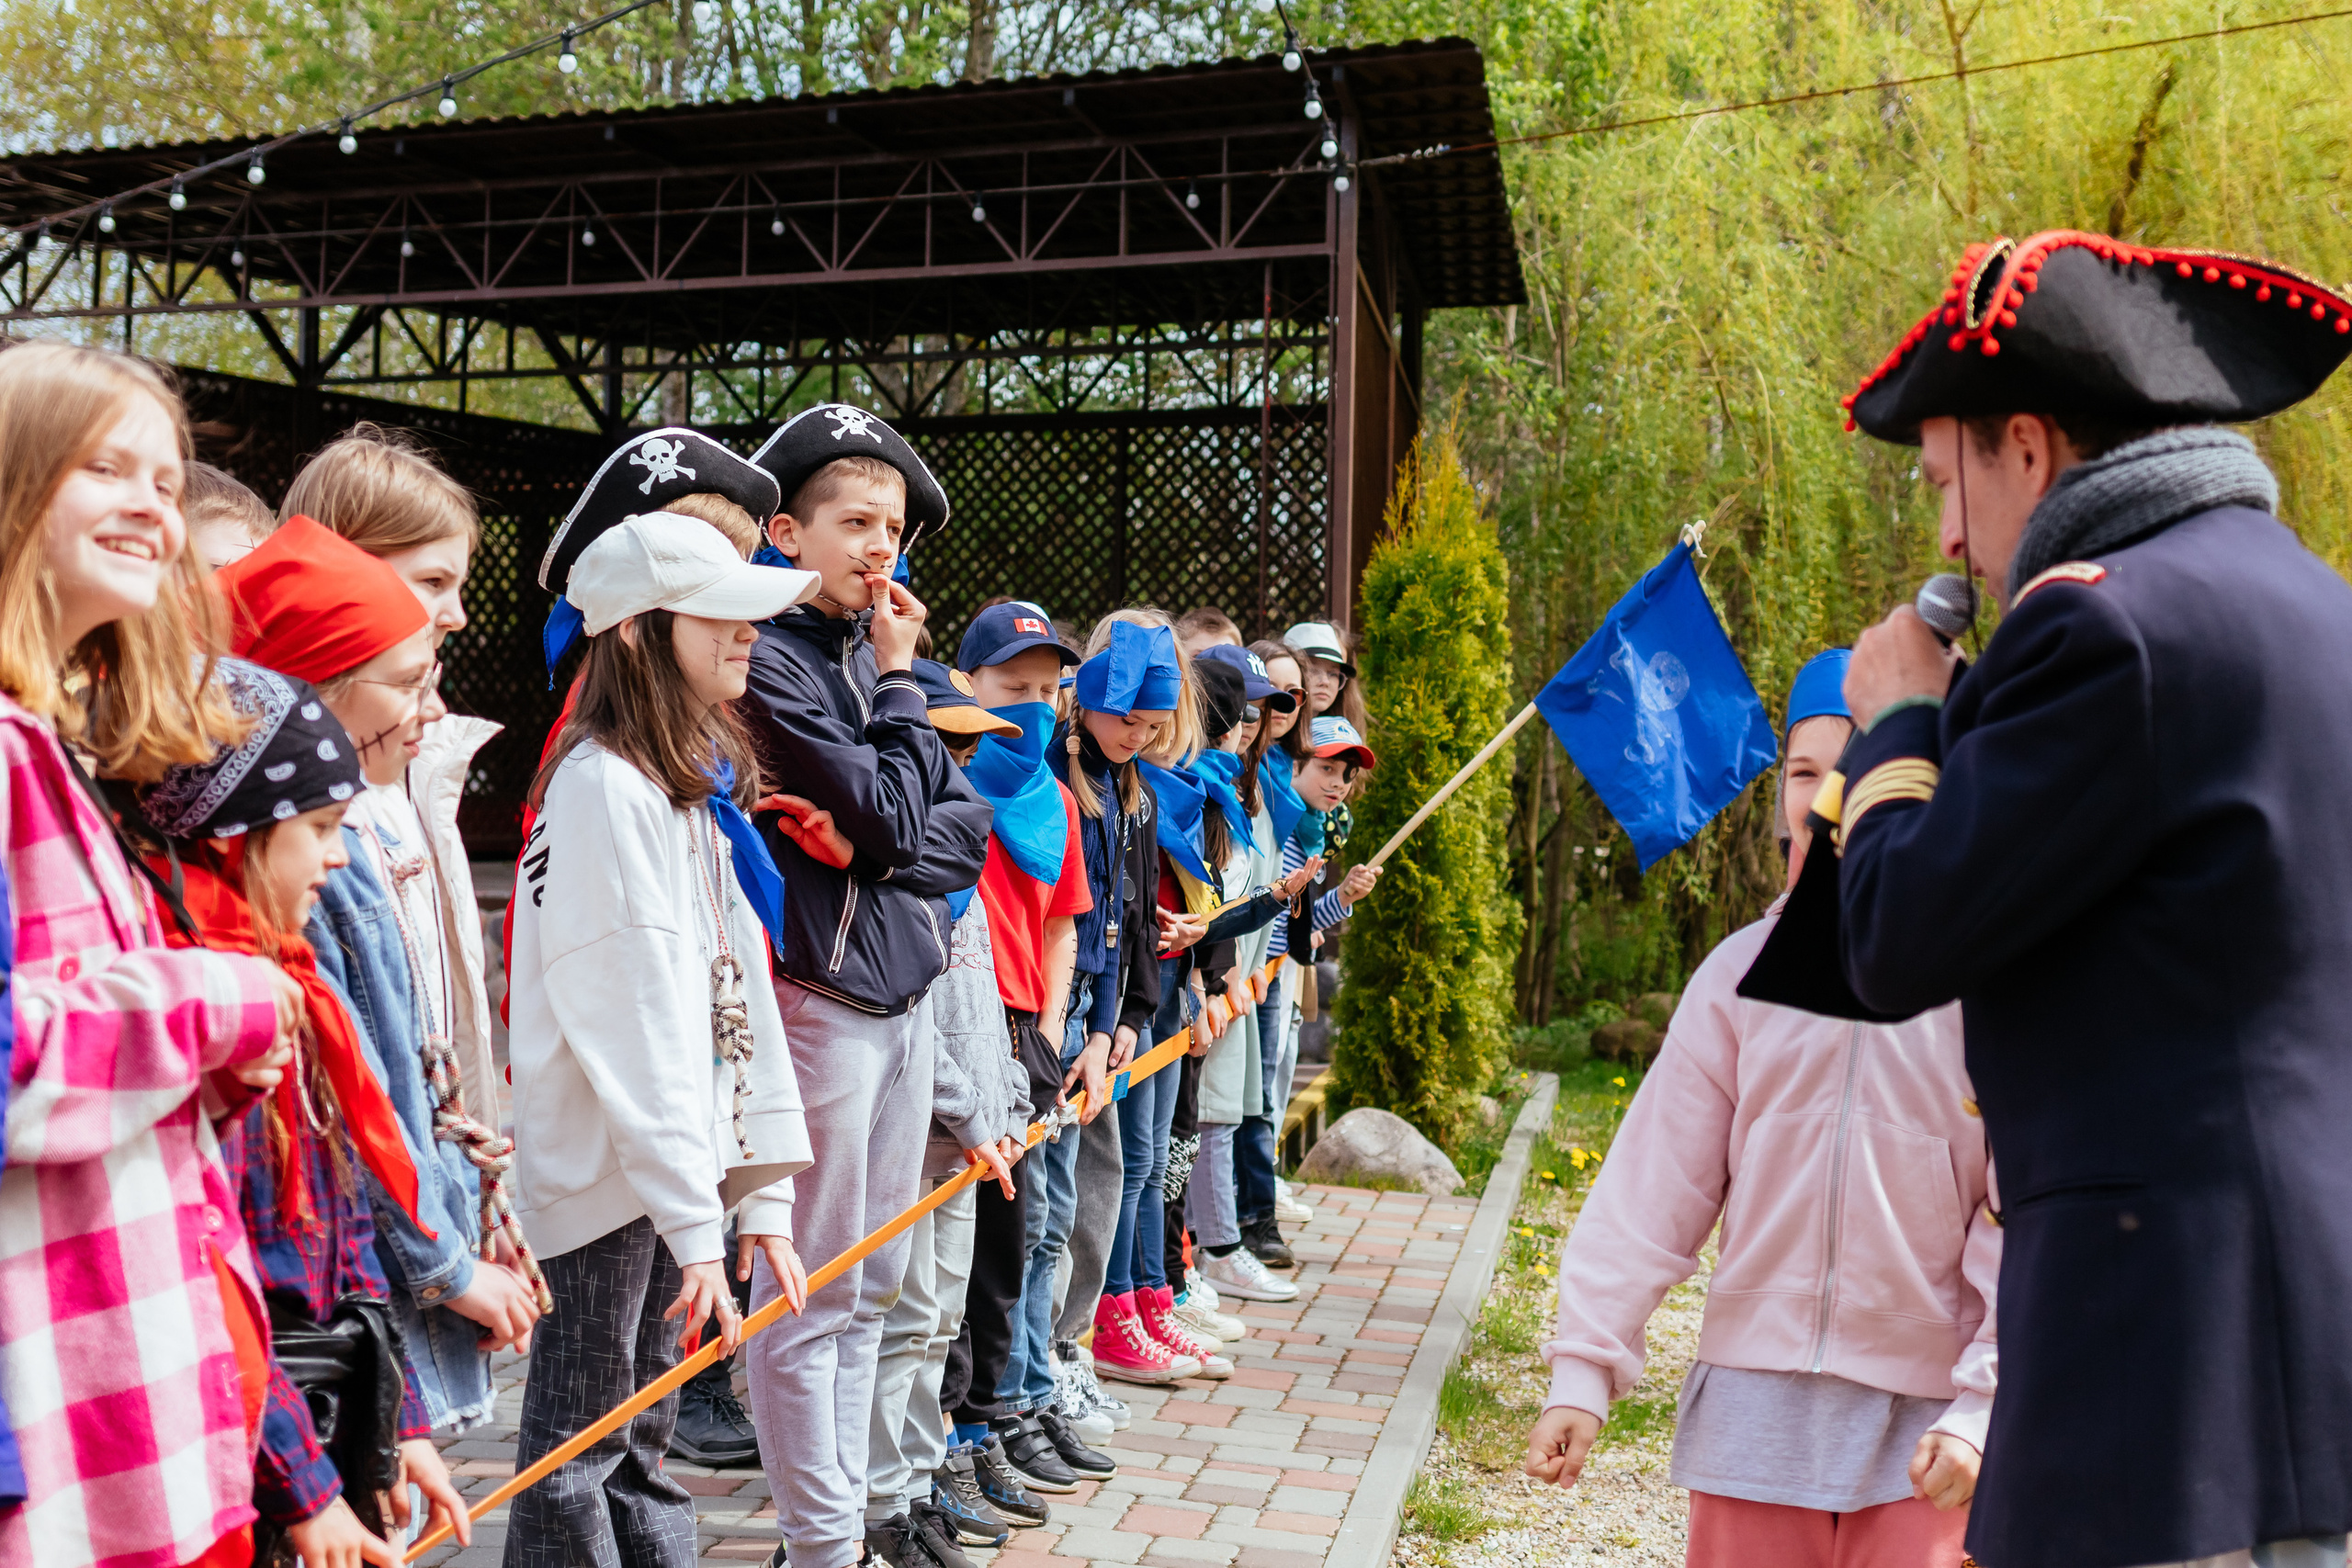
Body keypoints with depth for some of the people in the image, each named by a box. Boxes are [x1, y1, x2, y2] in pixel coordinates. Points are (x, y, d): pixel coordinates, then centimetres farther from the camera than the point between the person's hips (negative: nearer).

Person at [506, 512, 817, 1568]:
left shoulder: (698, 785, 12)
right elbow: (635, 1032, -22)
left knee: (643, 1448, 19)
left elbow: (741, 989, 9)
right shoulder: (603, 784, -16)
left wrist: (763, 1189, 7)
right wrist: (695, 1224, -23)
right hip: (605, 1173, -8)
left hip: (683, 1160, 8)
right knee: (577, 1454, 5)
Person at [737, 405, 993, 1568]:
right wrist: (897, 685, -4)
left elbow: (966, 823, 9)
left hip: (903, 996, 8)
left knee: (870, 1289, 15)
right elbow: (890, 820, -15)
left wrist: (882, 853, -10)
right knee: (812, 1298, 2)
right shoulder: (772, 657, -9)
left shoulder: (875, 650, 14)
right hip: (825, 999, -8)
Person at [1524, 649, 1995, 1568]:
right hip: (1754, 1412, 2)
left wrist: (1983, 1406, -9)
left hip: (1922, 1427, -2)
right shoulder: (1742, 972, 1)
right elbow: (1654, 1183, 0)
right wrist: (1584, 1364, -3)